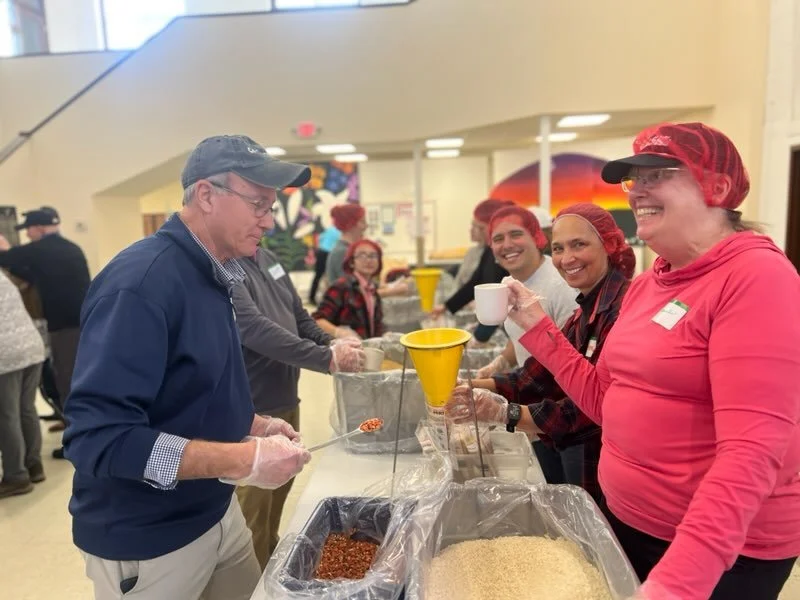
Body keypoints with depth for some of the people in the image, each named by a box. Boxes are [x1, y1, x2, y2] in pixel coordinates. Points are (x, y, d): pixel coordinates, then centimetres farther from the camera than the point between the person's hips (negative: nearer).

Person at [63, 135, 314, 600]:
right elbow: (97, 437, -30)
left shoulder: (212, 277, 3)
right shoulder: (142, 281, -25)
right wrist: (244, 459, -30)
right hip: (145, 542, -7)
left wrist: (254, 427, 1)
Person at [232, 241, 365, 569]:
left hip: (286, 402, 9)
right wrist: (327, 358, -27)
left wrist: (331, 344, -3)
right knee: (253, 509, 6)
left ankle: (273, 563, 43)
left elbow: (298, 314, 14)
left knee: (279, 490, 23)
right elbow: (255, 329, -28)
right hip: (251, 412, -9)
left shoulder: (269, 259, 8)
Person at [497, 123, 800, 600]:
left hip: (723, 551, -7)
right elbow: (607, 403, 6)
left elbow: (752, 451, -26)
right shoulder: (645, 286, 5)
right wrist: (537, 325, 0)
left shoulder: (757, 275, -18)